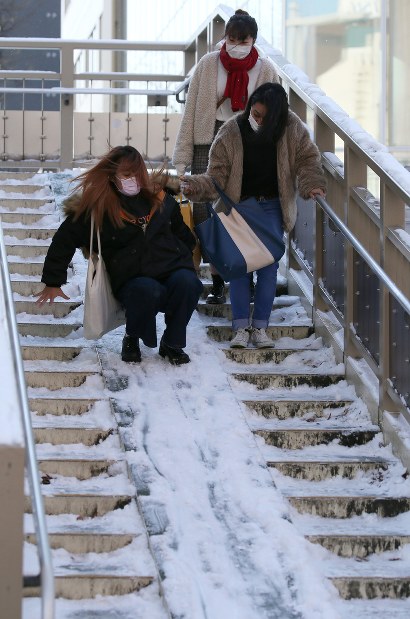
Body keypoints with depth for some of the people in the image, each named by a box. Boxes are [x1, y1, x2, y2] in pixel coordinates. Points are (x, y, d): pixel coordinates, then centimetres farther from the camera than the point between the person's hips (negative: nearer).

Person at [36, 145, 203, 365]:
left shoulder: (158, 197, 11)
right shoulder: (97, 207, 0)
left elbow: (180, 230, 29)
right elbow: (64, 240, 6)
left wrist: (187, 260, 26)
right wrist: (53, 283, 7)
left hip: (171, 267, 3)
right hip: (132, 279, -3)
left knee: (187, 283, -32)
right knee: (147, 291, -38)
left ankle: (172, 344, -8)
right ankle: (132, 339, -5)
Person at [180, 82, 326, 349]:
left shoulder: (291, 128, -11)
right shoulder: (231, 132, -14)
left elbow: (307, 158, -1)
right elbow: (217, 175, -13)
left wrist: (312, 184, -19)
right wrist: (196, 186, -31)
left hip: (272, 207, 1)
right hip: (239, 205, -1)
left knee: (269, 265, -4)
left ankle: (260, 326, 3)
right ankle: (241, 327, -3)